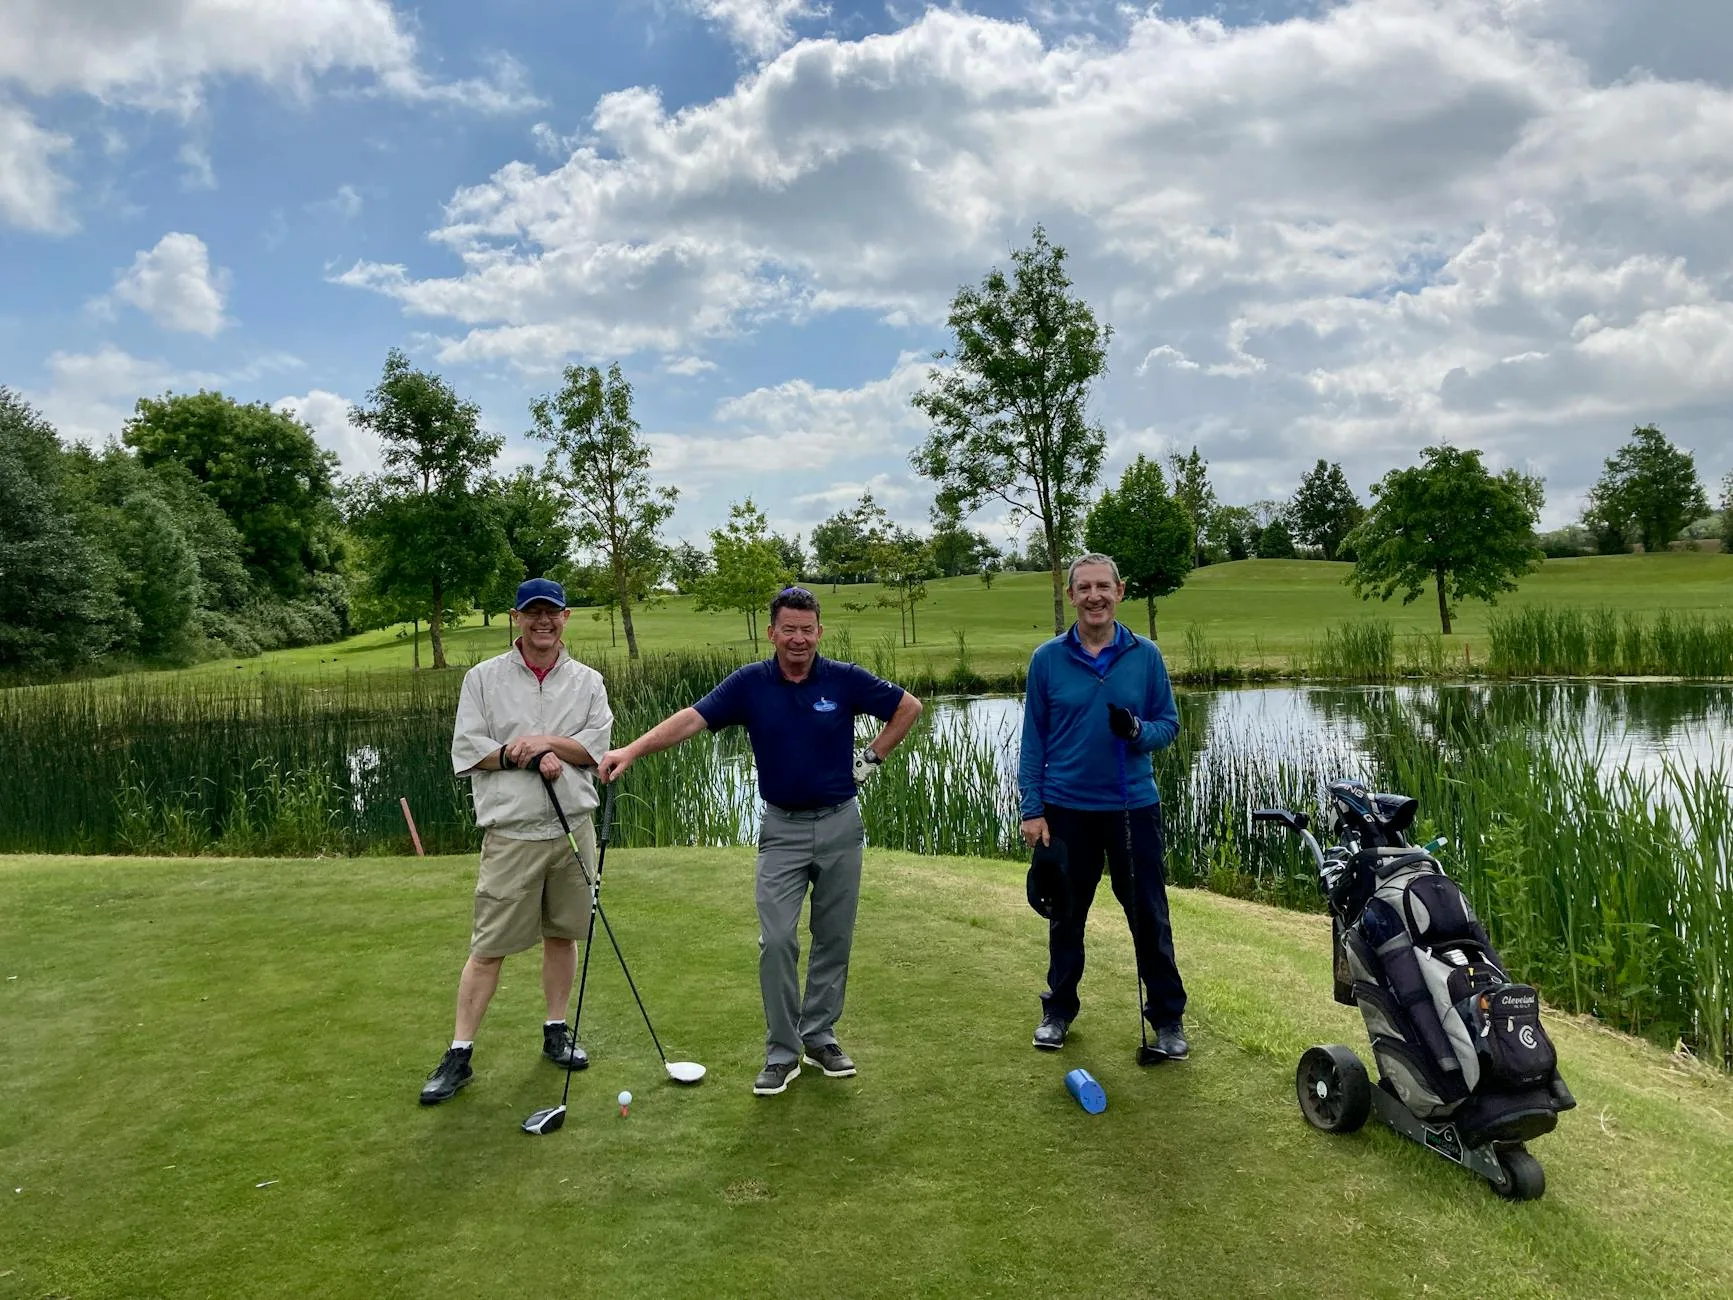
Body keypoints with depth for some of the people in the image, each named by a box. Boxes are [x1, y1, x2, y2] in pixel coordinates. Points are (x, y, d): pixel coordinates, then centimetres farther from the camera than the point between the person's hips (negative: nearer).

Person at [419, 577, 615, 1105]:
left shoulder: (587, 681, 8)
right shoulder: (484, 677, 3)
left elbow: (598, 745, -2)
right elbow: (465, 750, -4)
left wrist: (544, 740, -15)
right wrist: (529, 757, -14)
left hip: (573, 827, 3)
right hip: (510, 832, -2)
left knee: (563, 934, 11)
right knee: (489, 947, -3)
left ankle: (556, 1031, 27)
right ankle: (459, 1054, 6)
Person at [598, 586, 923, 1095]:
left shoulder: (844, 679, -7)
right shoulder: (750, 683, -7)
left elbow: (909, 707, 5)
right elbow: (690, 719, -17)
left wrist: (873, 756, -1)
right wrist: (632, 750, -30)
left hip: (839, 824, 1)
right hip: (782, 829, -1)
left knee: (834, 938, 9)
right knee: (777, 941, -4)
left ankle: (819, 1036, 25)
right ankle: (782, 1052, 8)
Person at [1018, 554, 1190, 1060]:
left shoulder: (1145, 655, -1)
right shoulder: (1048, 658, -3)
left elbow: (1169, 724, 3)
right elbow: (1033, 739, 0)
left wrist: (1137, 730, -20)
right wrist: (1032, 810, -4)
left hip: (1133, 807, 0)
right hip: (1066, 809, 0)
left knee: (1150, 917, 7)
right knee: (1066, 916, 13)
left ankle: (1168, 1017, 22)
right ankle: (1059, 1009, 30)